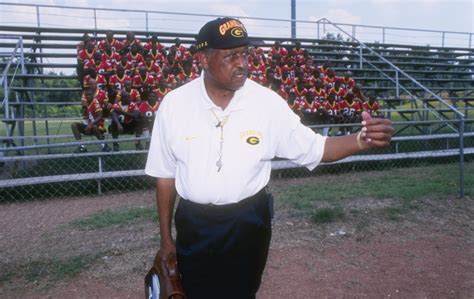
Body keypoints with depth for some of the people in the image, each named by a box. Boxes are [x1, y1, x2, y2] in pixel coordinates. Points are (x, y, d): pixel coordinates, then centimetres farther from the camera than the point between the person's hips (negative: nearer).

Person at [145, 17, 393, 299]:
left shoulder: (268, 102, -11)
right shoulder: (174, 104, -9)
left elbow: (314, 148, -8)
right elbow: (165, 174, 0)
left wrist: (362, 139, -28)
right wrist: (166, 237, 5)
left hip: (248, 223, 0)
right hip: (193, 225, 1)